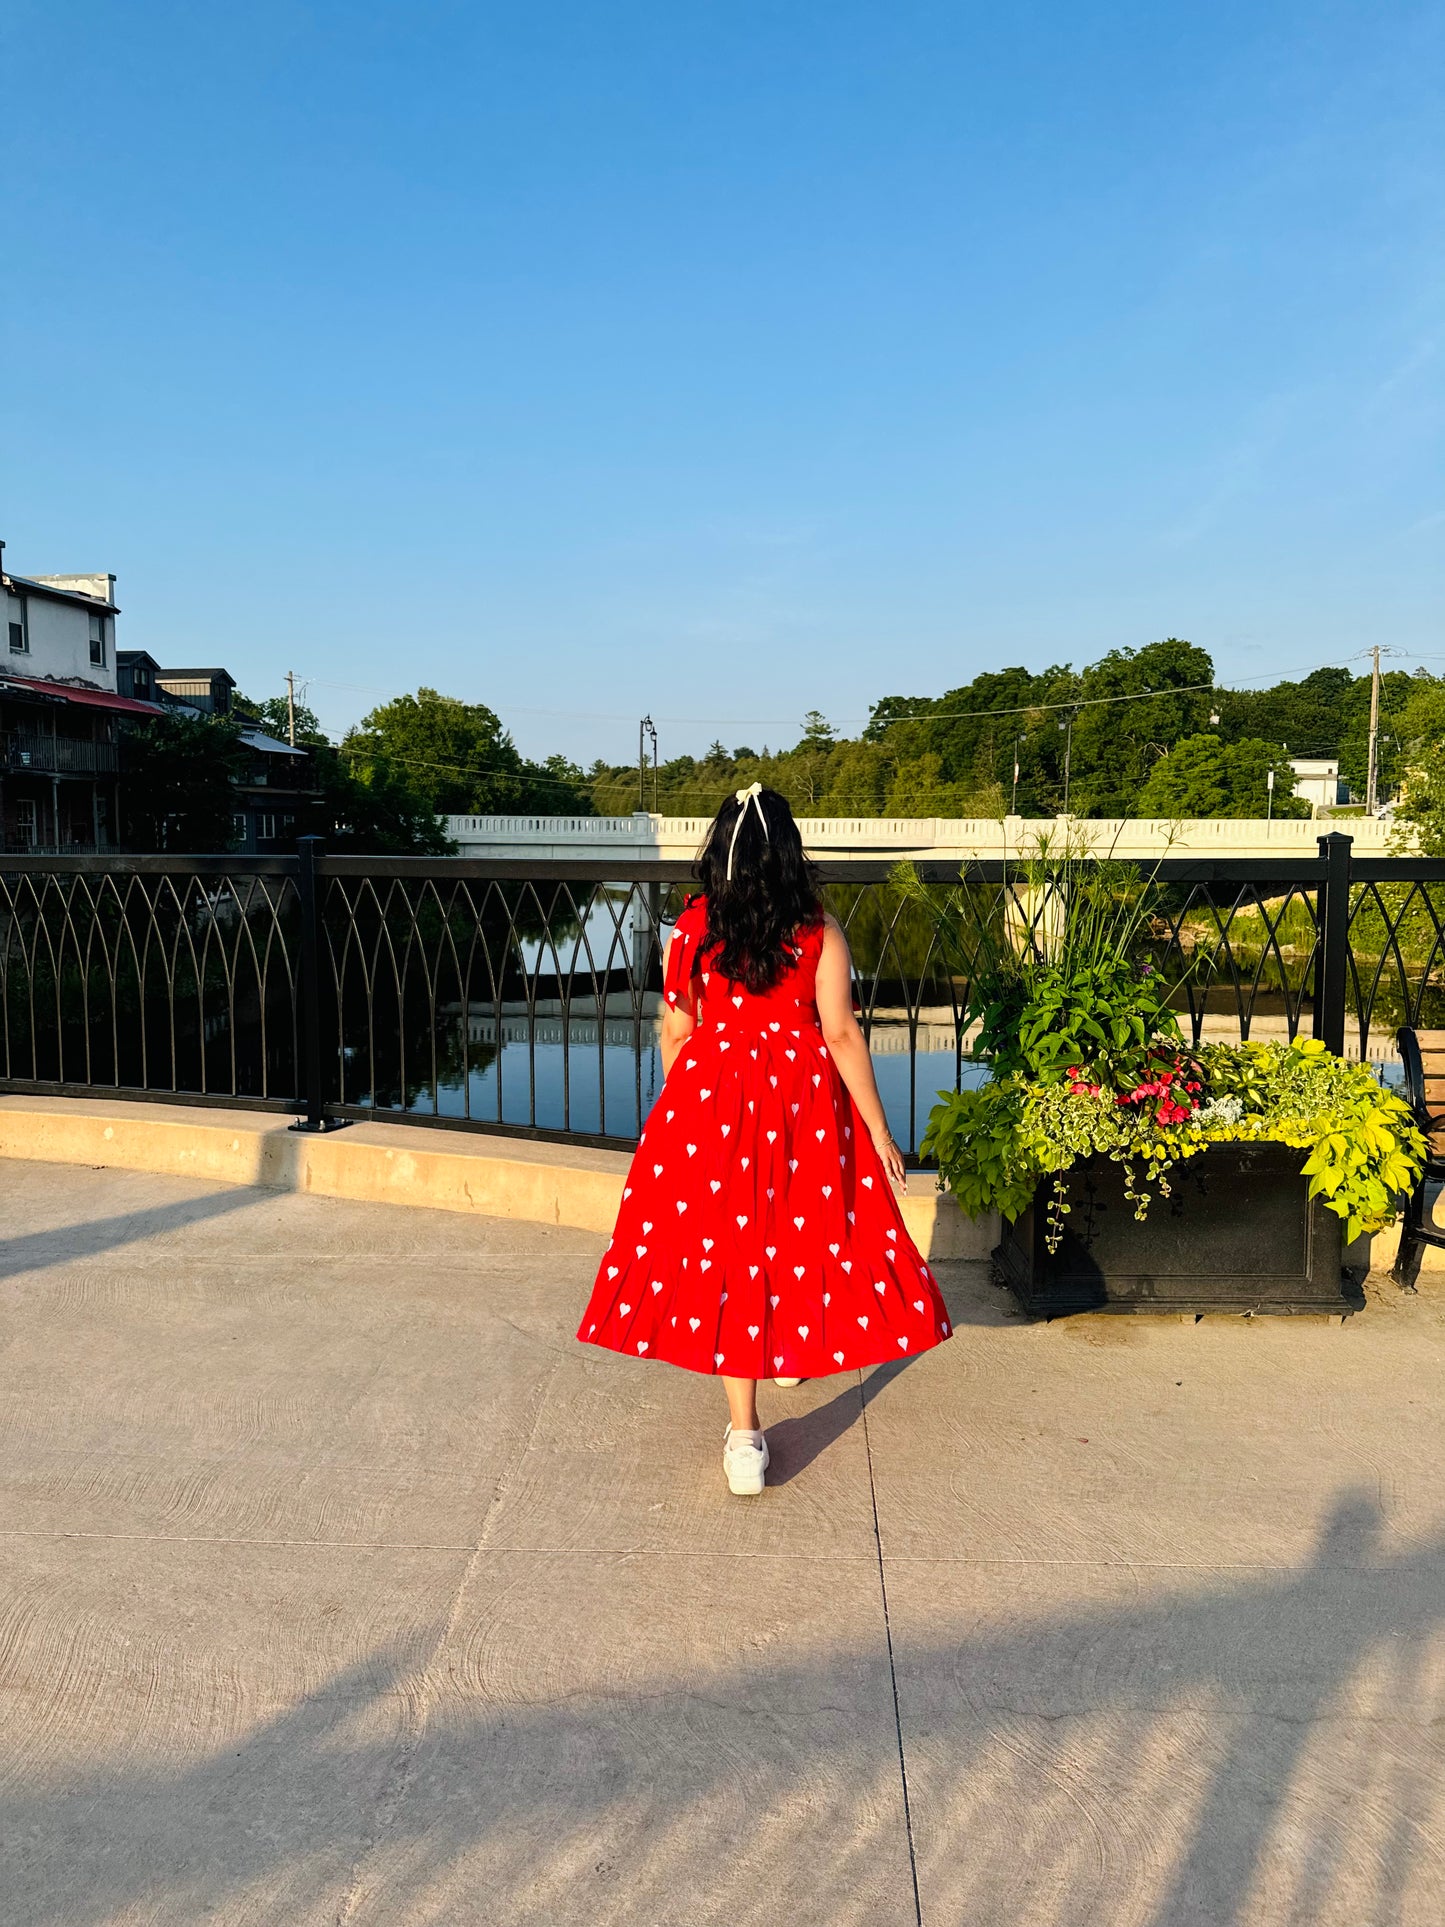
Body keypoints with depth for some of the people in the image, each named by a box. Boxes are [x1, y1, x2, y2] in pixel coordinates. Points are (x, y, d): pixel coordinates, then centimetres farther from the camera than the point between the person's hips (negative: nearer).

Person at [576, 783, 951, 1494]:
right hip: (804, 1099, 1)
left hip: (710, 1101, 0)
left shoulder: (690, 928, -5)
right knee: (803, 1222, 22)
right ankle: (800, 1349, 46)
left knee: (723, 1244, 2)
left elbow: (675, 1031, -1)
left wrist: (678, 1111, 15)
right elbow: (841, 1032, -9)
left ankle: (744, 1434, -2)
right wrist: (877, 1128, -2)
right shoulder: (818, 929, -7)